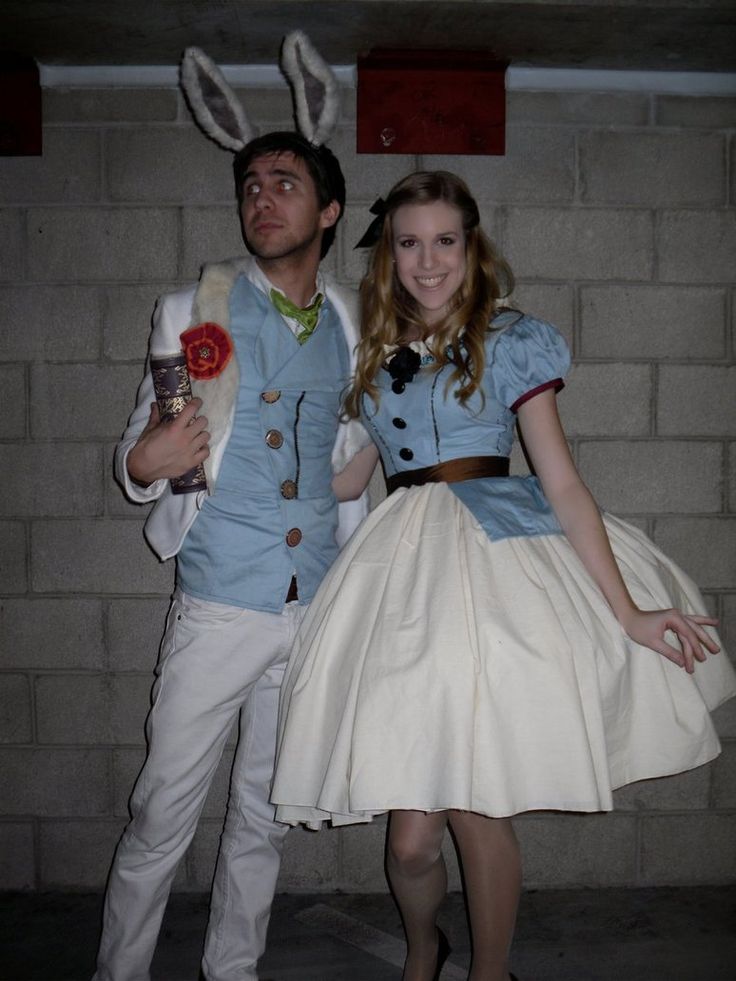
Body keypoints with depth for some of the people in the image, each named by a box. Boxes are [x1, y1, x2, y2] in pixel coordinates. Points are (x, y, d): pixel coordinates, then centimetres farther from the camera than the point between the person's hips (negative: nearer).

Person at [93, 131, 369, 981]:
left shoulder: (348, 326, 8)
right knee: (162, 817, 3)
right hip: (218, 607, -3)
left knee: (264, 817, 15)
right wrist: (142, 464, -20)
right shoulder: (192, 312, 1)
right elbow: (139, 453, 1)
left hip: (316, 609, 3)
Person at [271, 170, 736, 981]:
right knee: (411, 831, 0)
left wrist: (626, 610, -5)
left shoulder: (511, 343, 4)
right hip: (404, 569, 3)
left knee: (476, 808, -3)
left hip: (495, 562, -3)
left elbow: (561, 482, -1)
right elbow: (347, 476, 25)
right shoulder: (373, 352, 16)